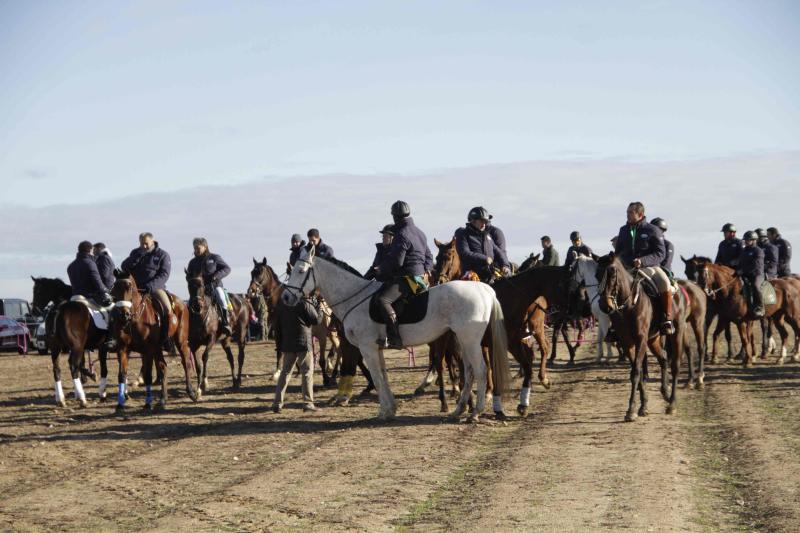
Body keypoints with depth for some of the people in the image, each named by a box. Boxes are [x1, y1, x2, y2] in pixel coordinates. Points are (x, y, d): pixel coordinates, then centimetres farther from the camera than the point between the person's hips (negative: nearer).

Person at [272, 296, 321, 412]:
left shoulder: (281, 303, 6)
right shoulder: (304, 302, -12)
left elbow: (277, 325, 9)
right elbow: (316, 320, -8)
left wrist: (279, 344, 15)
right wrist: (319, 311, 12)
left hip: (287, 344, 5)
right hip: (304, 343, -5)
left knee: (285, 372, 12)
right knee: (307, 372, 4)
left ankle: (278, 403, 7)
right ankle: (307, 402, -1)